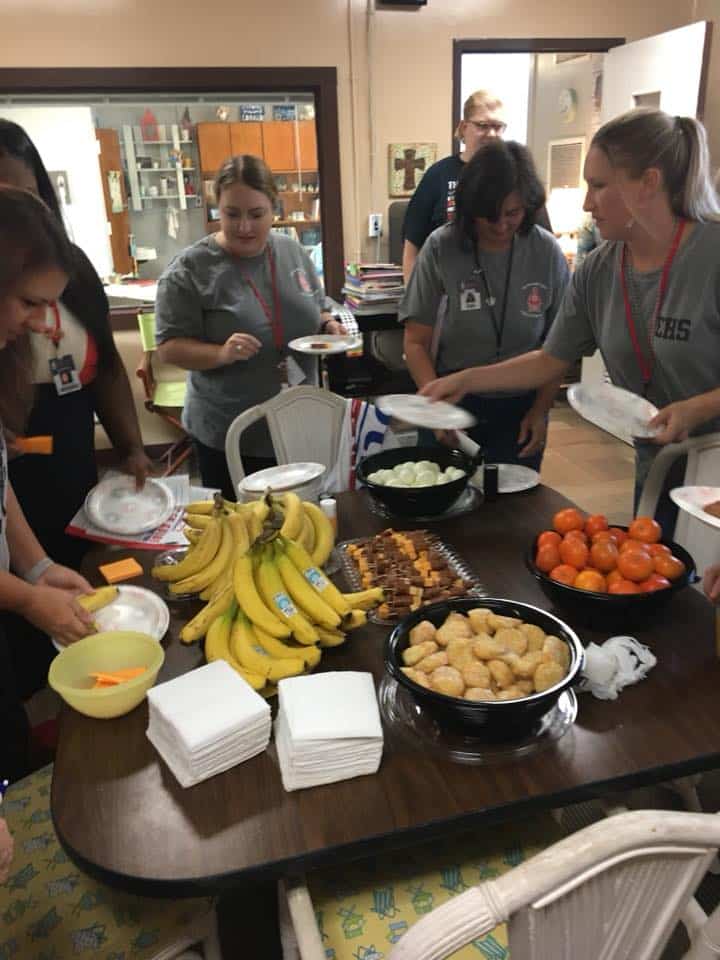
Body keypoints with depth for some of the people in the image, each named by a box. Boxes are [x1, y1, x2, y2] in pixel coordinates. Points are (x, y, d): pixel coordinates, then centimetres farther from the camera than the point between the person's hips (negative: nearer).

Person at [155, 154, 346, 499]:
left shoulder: (293, 252, 3)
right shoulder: (189, 269, -12)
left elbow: (317, 311, 15)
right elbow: (169, 347, -11)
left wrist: (328, 325, -7)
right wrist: (222, 354, -29)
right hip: (228, 437, -4)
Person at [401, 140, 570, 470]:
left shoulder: (547, 252, -7)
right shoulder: (441, 248, -11)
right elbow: (417, 342, -7)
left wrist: (541, 411, -4)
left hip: (521, 408, 1)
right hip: (455, 401, -1)